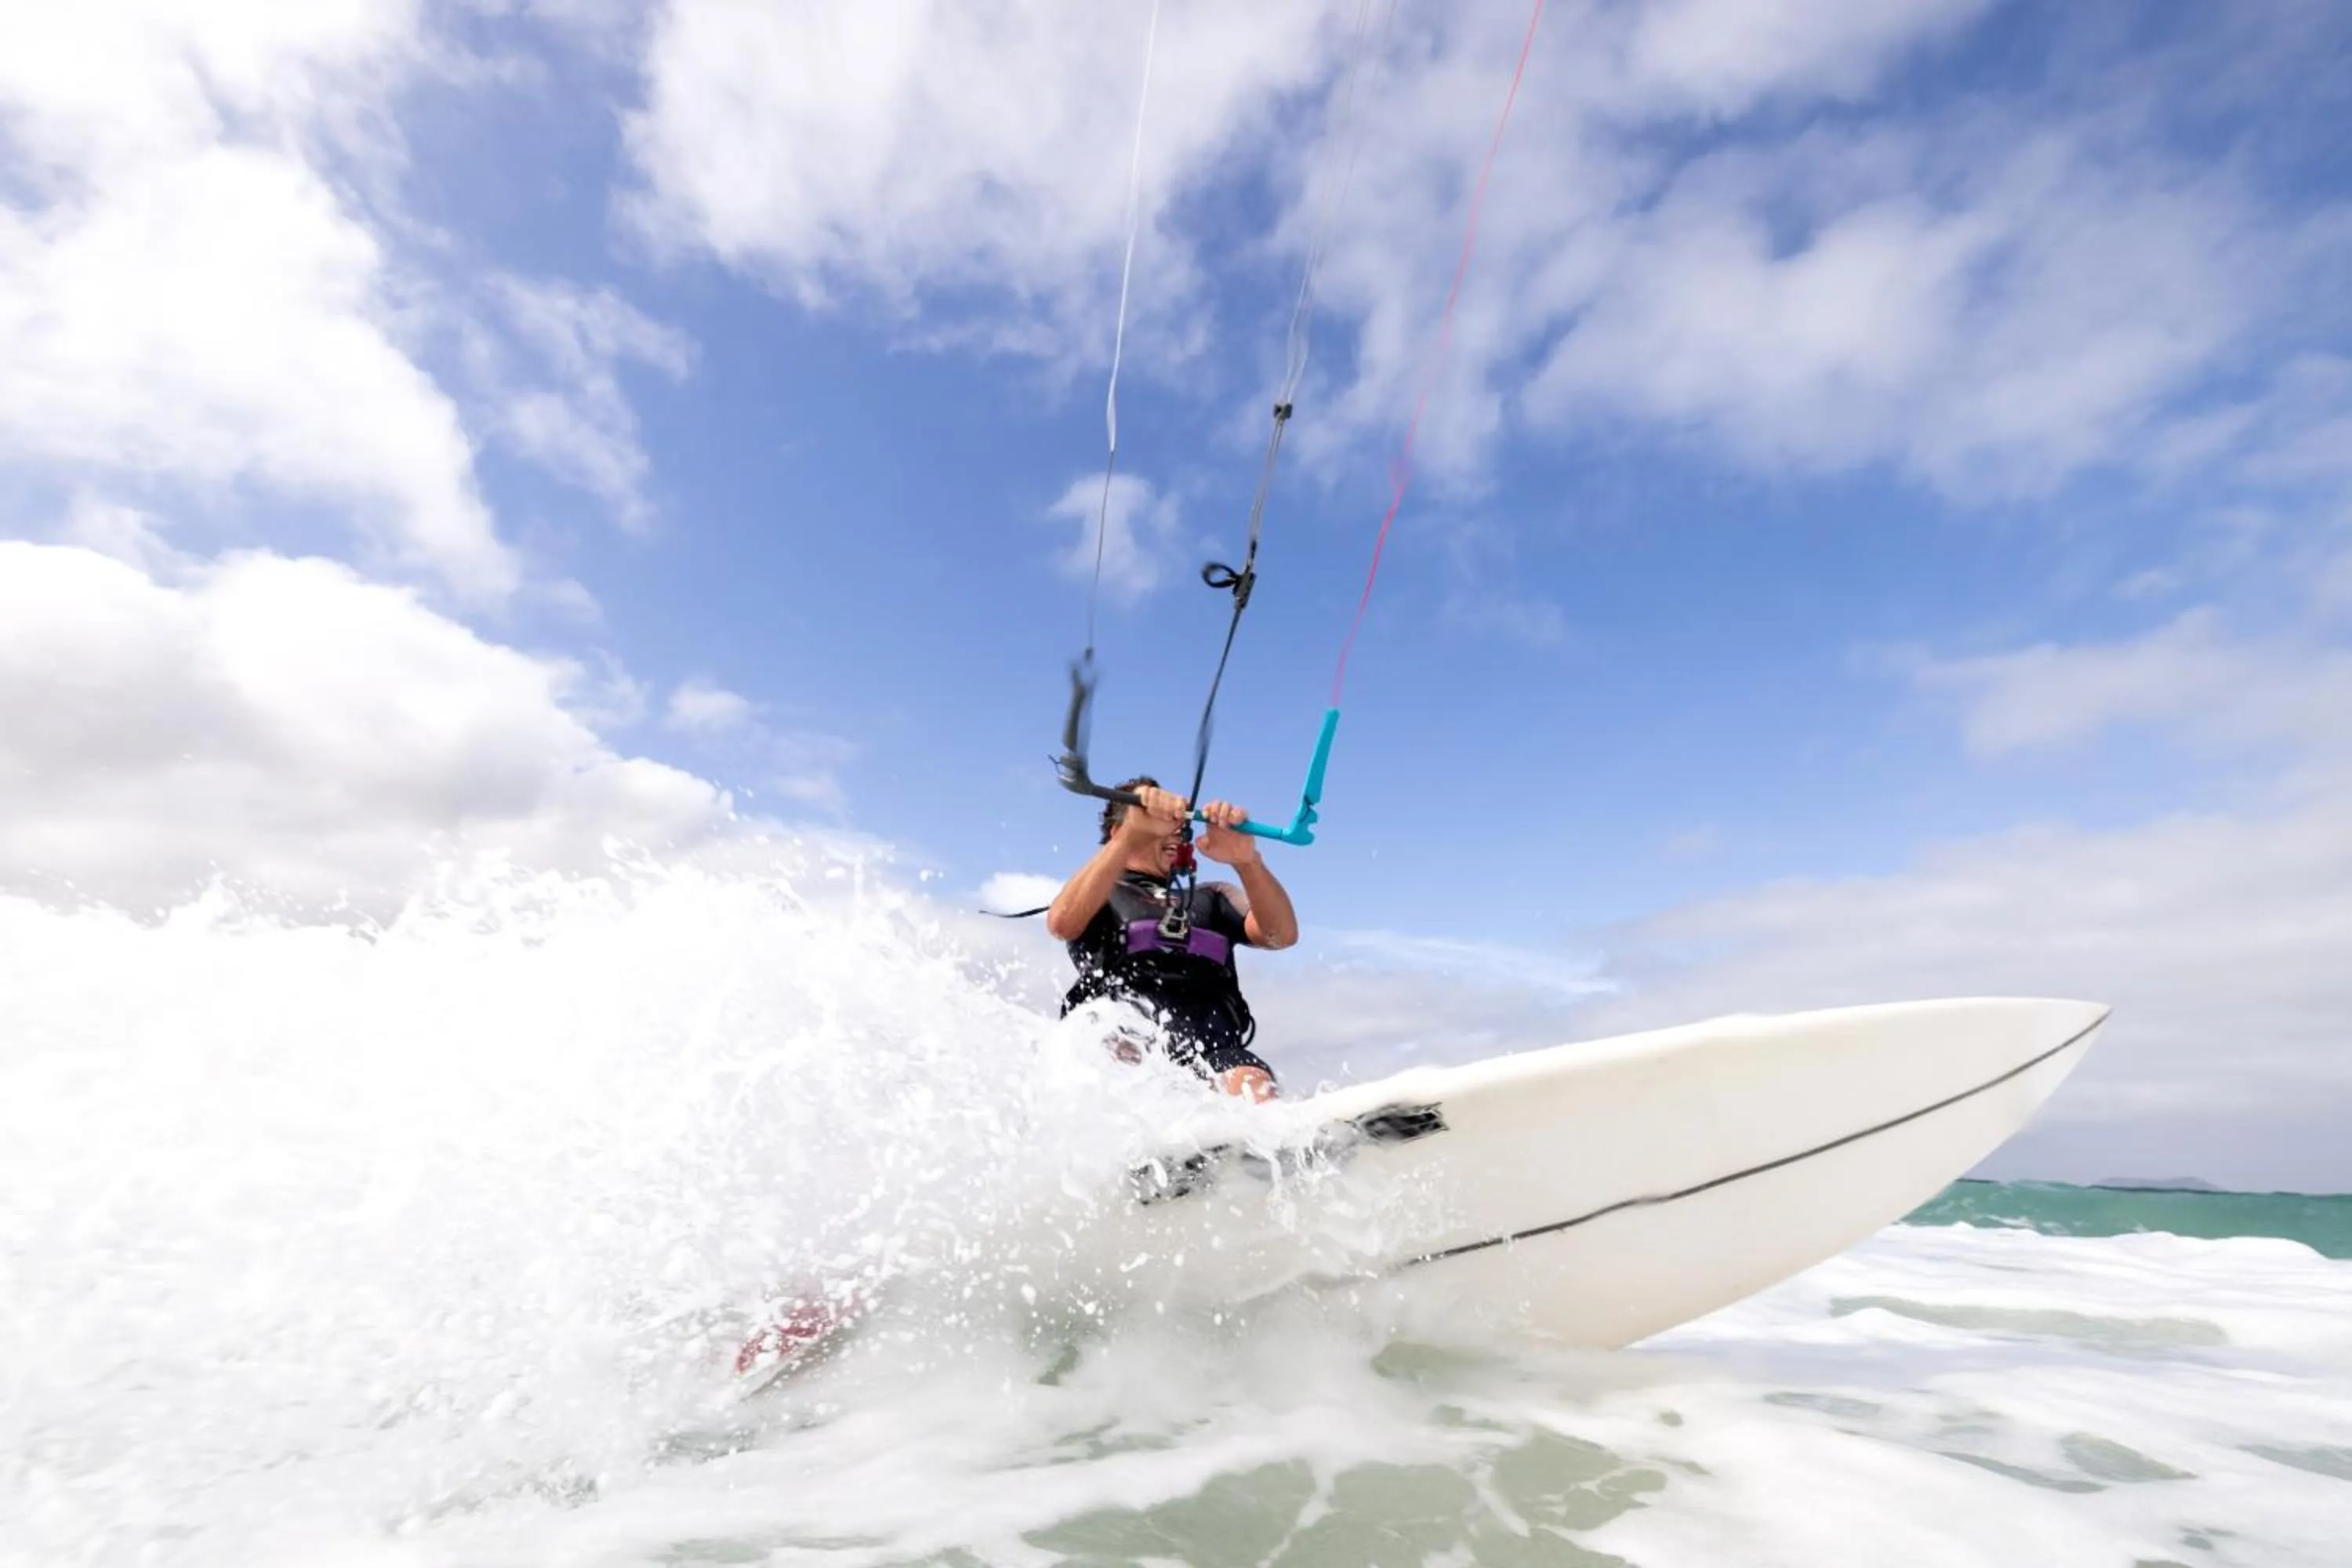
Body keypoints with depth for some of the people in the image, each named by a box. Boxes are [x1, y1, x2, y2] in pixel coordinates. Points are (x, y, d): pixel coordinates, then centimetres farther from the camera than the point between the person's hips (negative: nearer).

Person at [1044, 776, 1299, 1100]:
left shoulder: (1212, 897, 32)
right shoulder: (1100, 894, 25)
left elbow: (1281, 935, 12)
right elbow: (1063, 923, -2)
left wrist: (1247, 860, -8)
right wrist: (1134, 835, -12)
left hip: (1213, 1047, 1)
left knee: (1252, 1085, -32)